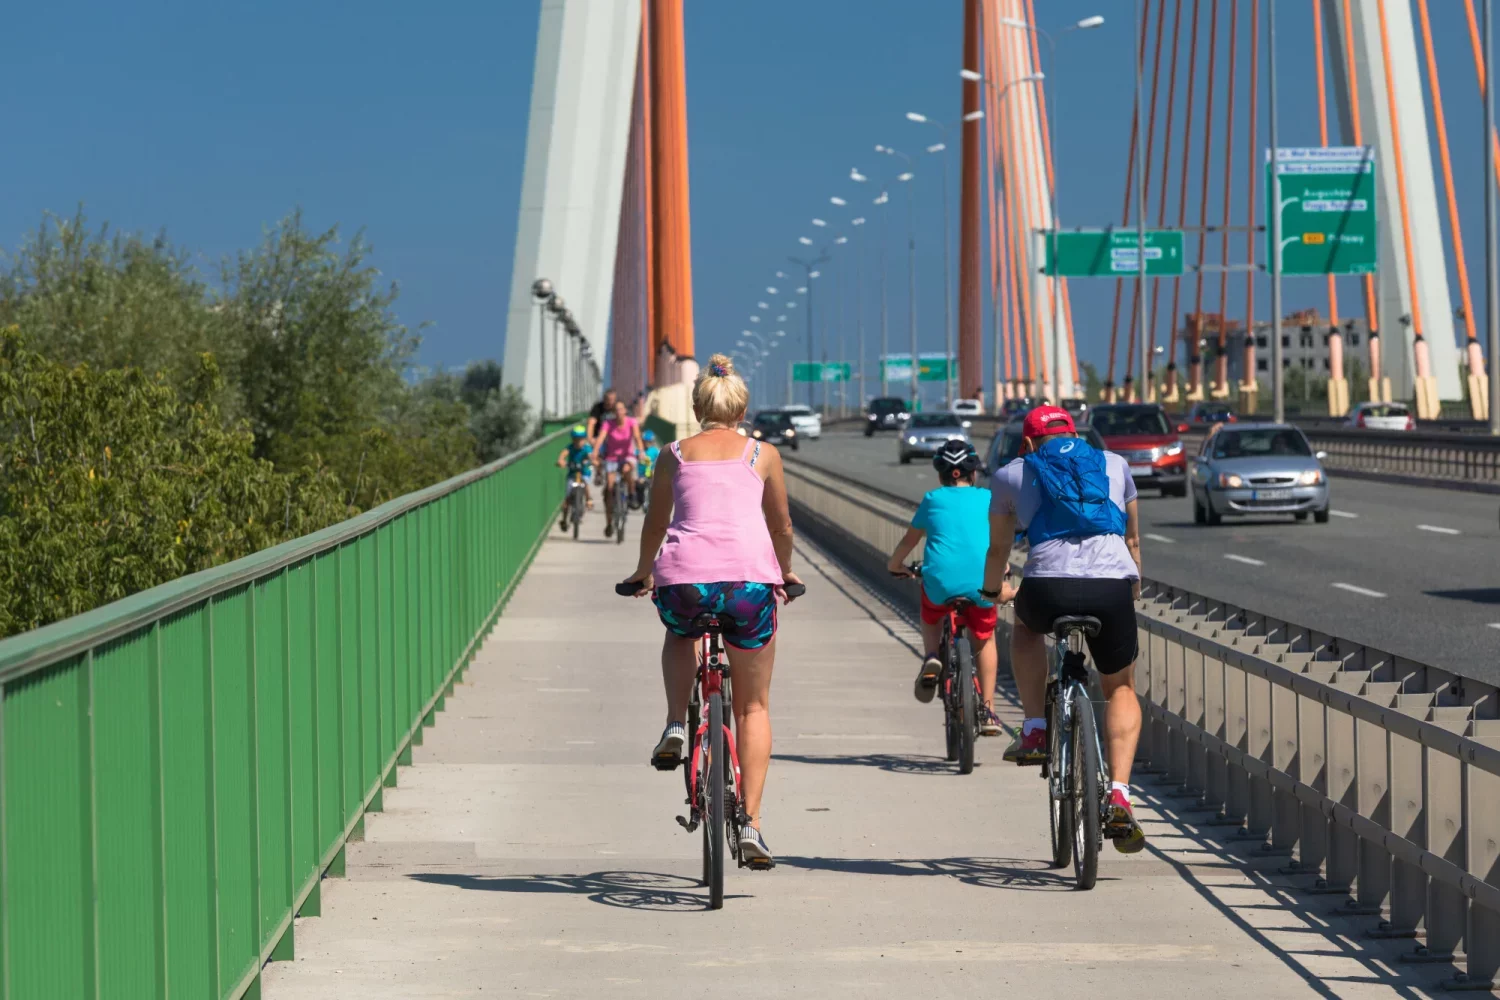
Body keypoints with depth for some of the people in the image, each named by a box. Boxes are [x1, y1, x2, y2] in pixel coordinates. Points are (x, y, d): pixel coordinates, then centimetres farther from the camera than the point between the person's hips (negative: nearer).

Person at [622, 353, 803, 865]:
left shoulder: (675, 454, 17)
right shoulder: (763, 454, 16)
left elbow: (655, 523, 26)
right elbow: (782, 526, 24)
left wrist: (643, 571, 45)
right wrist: (785, 572, 44)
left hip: (683, 577, 0)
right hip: (749, 575, 0)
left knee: (680, 637, 38)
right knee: (753, 705, 15)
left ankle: (675, 727, 14)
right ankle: (750, 822, 5)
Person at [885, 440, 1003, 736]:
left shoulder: (933, 499, 15)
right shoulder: (987, 498, 17)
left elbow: (909, 539, 24)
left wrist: (895, 564, 43)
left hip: (941, 580, 0)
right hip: (981, 583, 0)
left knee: (931, 616, 35)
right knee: (984, 638, 25)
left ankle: (931, 657, 7)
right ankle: (987, 711, 18)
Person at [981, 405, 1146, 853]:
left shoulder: (1011, 475, 21)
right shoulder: (1113, 464, 26)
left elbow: (998, 549, 33)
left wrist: (994, 588, 54)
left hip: (1048, 590, -1)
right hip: (1112, 589, 1)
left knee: (1026, 623, 37)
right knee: (1121, 689, 24)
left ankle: (1035, 732, 26)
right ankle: (1118, 798, 6)